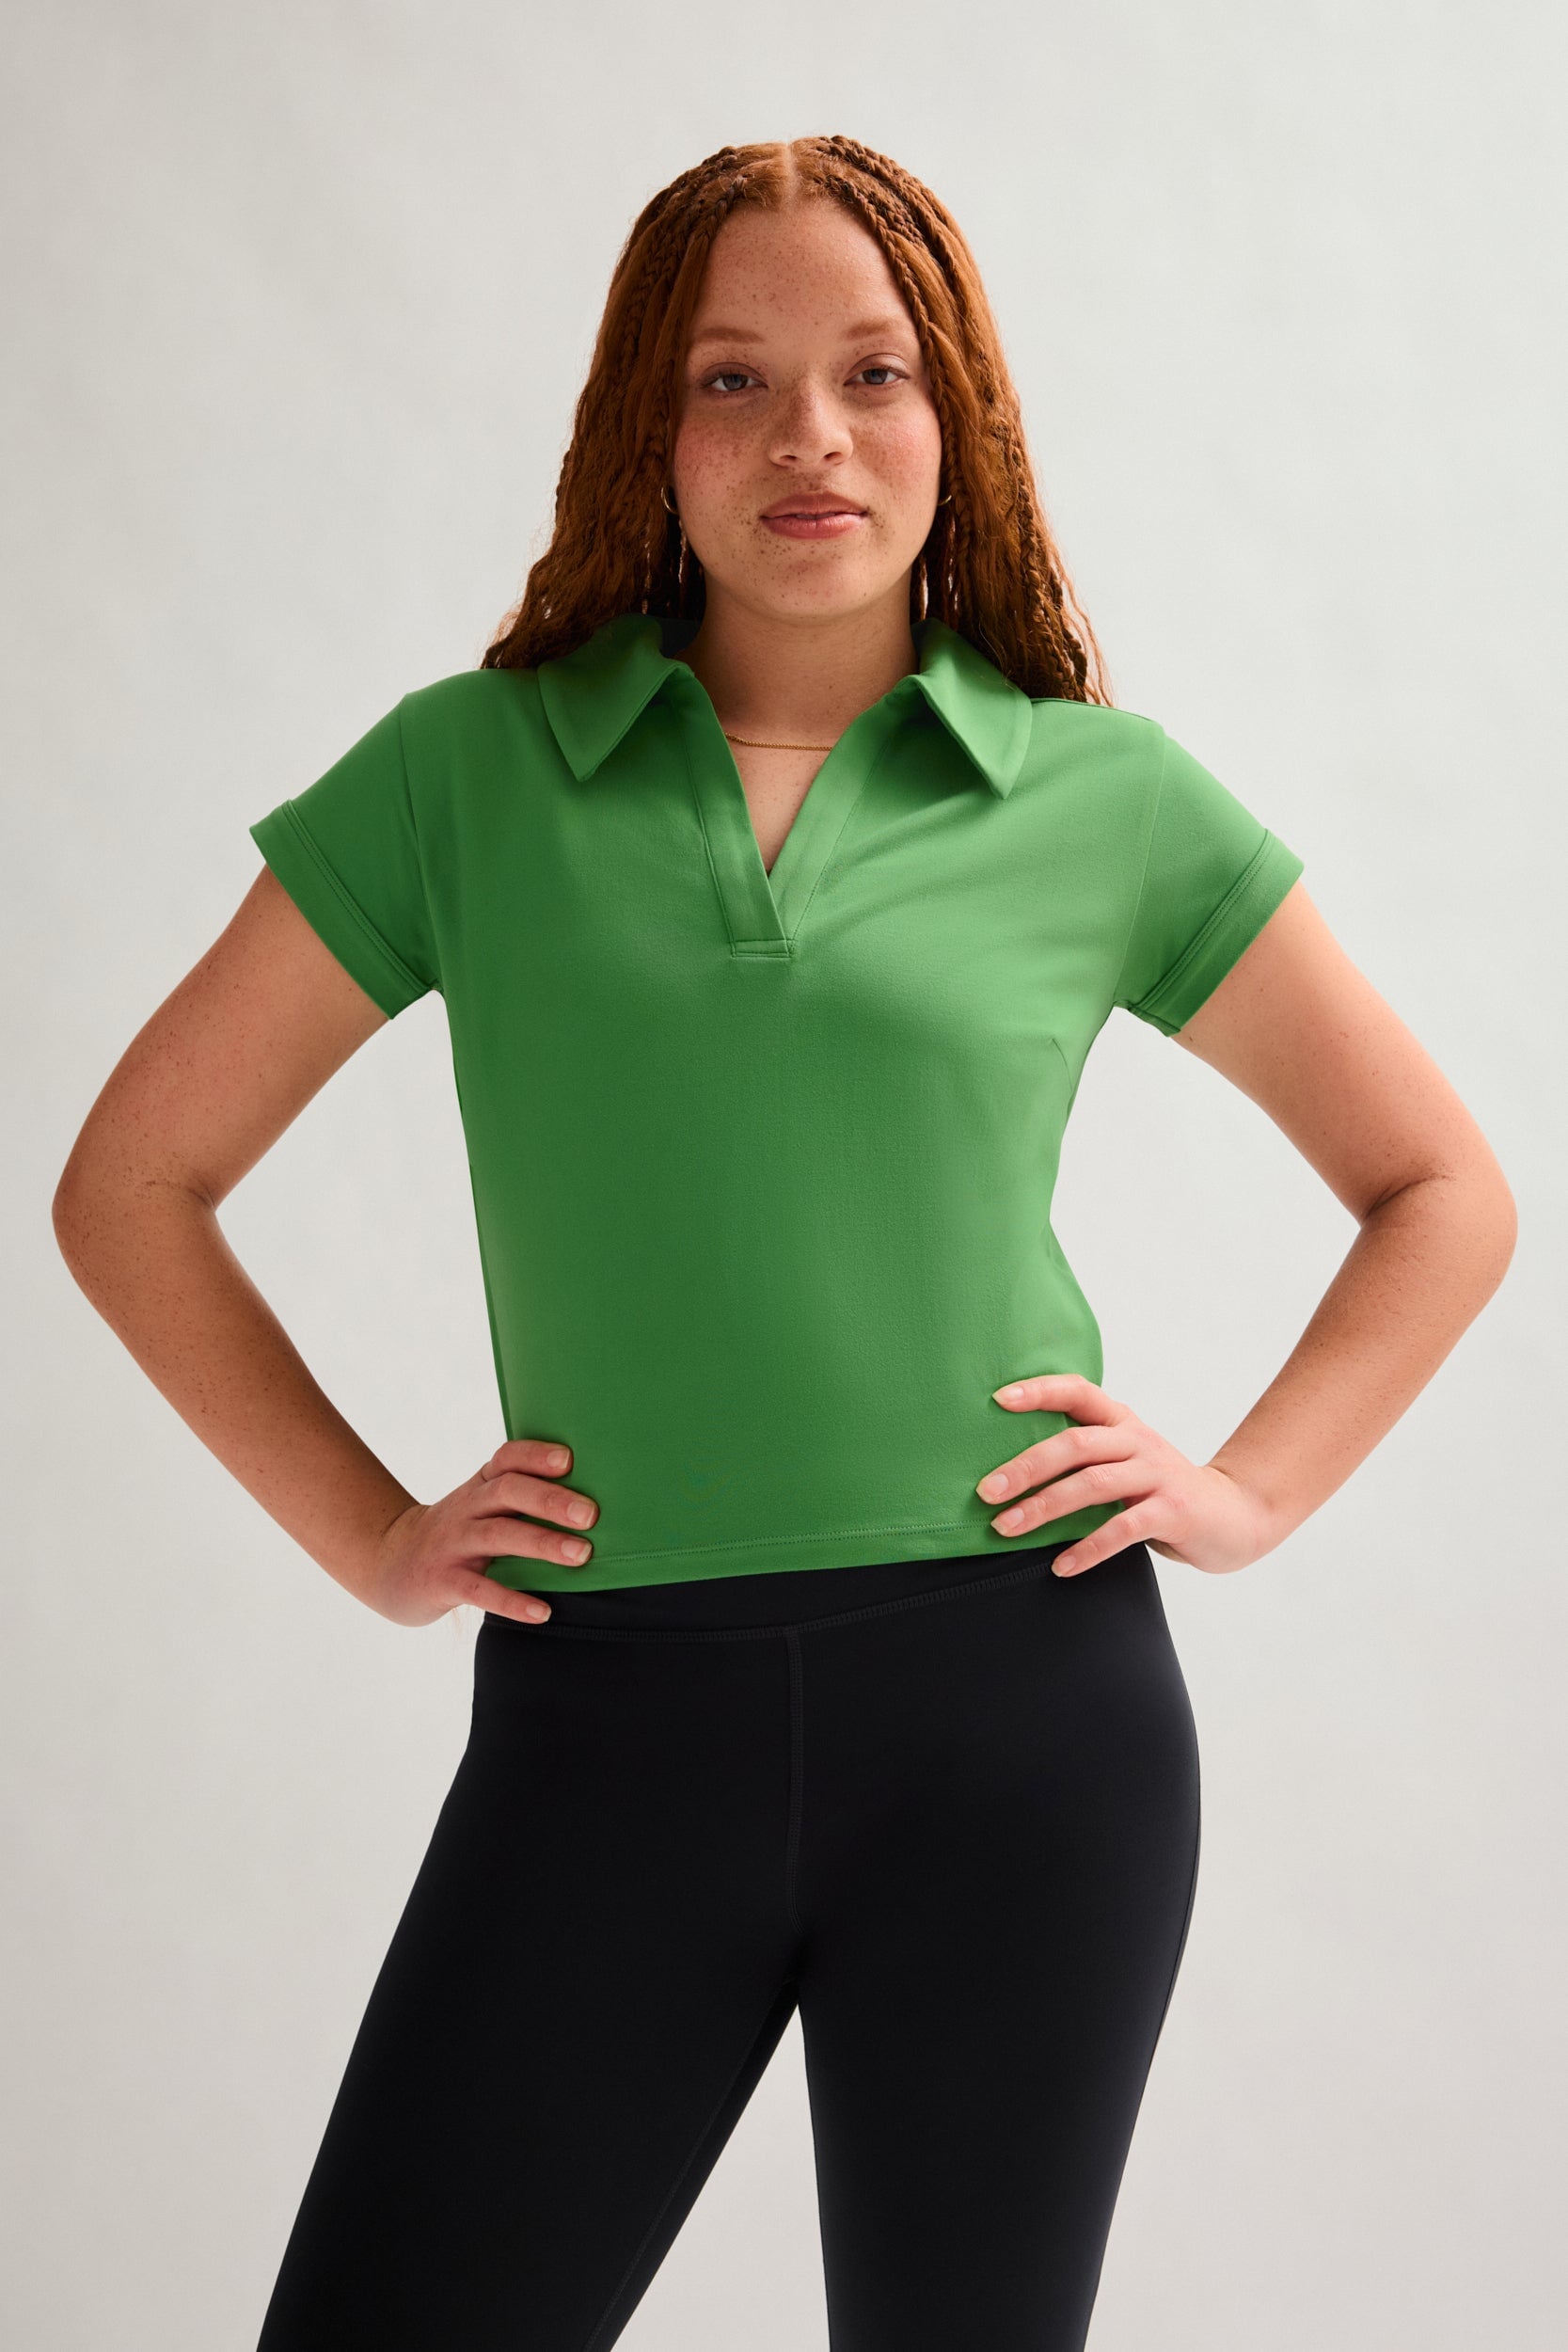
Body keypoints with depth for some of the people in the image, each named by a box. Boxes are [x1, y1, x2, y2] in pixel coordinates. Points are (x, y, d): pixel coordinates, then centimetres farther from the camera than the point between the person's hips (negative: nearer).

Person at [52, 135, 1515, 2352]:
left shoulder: (1109, 801, 5)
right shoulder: (468, 771, 5)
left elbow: (1444, 1192, 15)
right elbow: (132, 1183, 10)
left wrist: (1248, 1492, 3)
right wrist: (367, 1536, 3)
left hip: (1019, 1698, 0)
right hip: (606, 1723, 0)